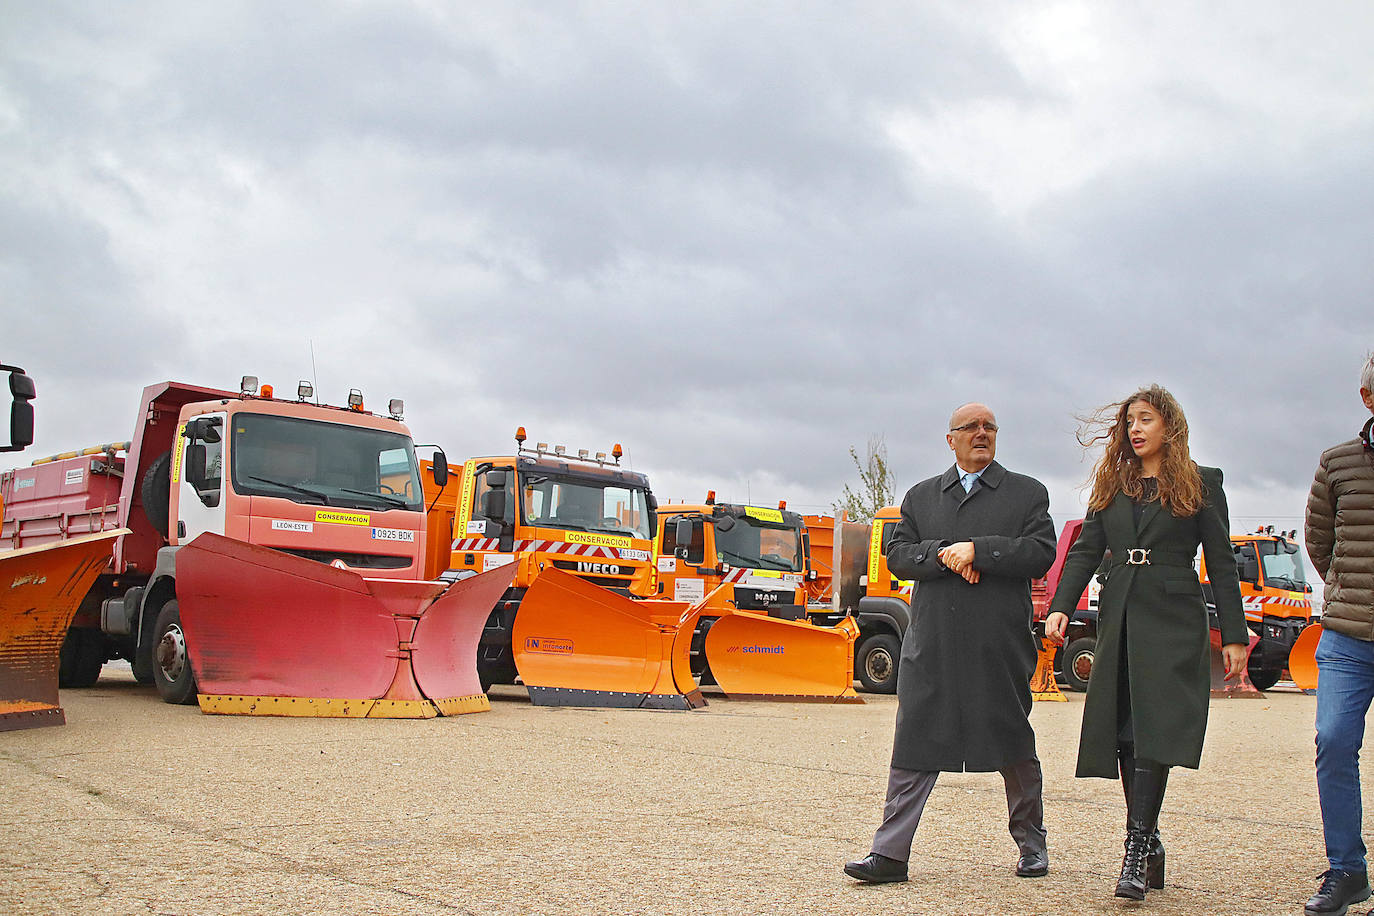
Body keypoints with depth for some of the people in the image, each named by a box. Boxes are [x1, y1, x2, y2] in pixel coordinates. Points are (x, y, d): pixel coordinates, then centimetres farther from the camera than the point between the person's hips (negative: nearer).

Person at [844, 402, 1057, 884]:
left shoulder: (1027, 493, 8)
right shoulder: (920, 496, 15)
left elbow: (1041, 553, -5)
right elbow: (896, 555, 5)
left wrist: (975, 549, -12)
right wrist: (944, 555, -12)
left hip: (1000, 646, -1)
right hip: (931, 646, 2)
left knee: (1014, 746, 10)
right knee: (914, 745, -2)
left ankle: (1031, 844, 28)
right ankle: (890, 853, 1)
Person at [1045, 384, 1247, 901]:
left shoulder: (1201, 484, 5)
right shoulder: (1111, 485, 16)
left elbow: (1221, 563, 3)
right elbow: (1085, 551, 9)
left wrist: (1234, 636, -2)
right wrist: (1061, 607, -6)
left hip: (1173, 624, -4)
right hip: (1119, 621, 4)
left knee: (1154, 733, -14)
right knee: (1124, 737, 3)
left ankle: (1136, 854, -15)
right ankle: (1149, 846, 13)